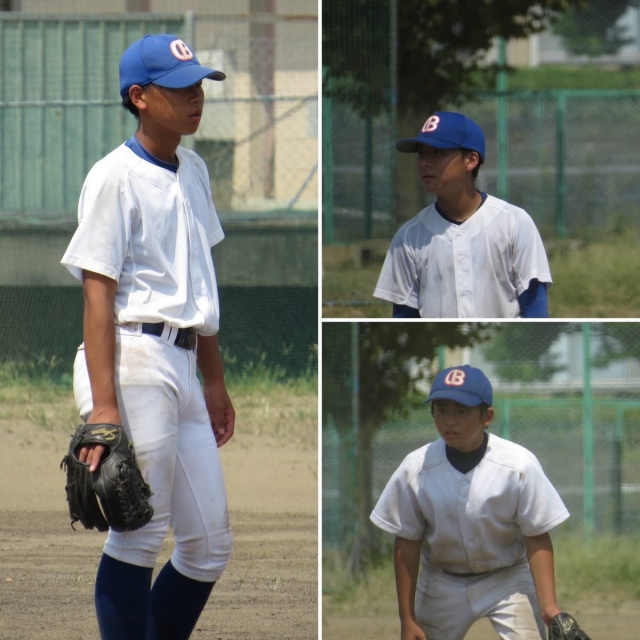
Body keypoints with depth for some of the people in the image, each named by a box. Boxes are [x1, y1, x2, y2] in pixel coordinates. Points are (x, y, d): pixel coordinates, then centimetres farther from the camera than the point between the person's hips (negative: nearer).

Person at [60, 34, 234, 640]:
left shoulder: (193, 171, 17)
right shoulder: (115, 176, -9)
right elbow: (98, 296, -13)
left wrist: (215, 381, 22)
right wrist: (103, 406, -20)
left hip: (183, 367, 9)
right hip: (134, 361, -9)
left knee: (210, 543, 8)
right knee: (140, 532, -7)